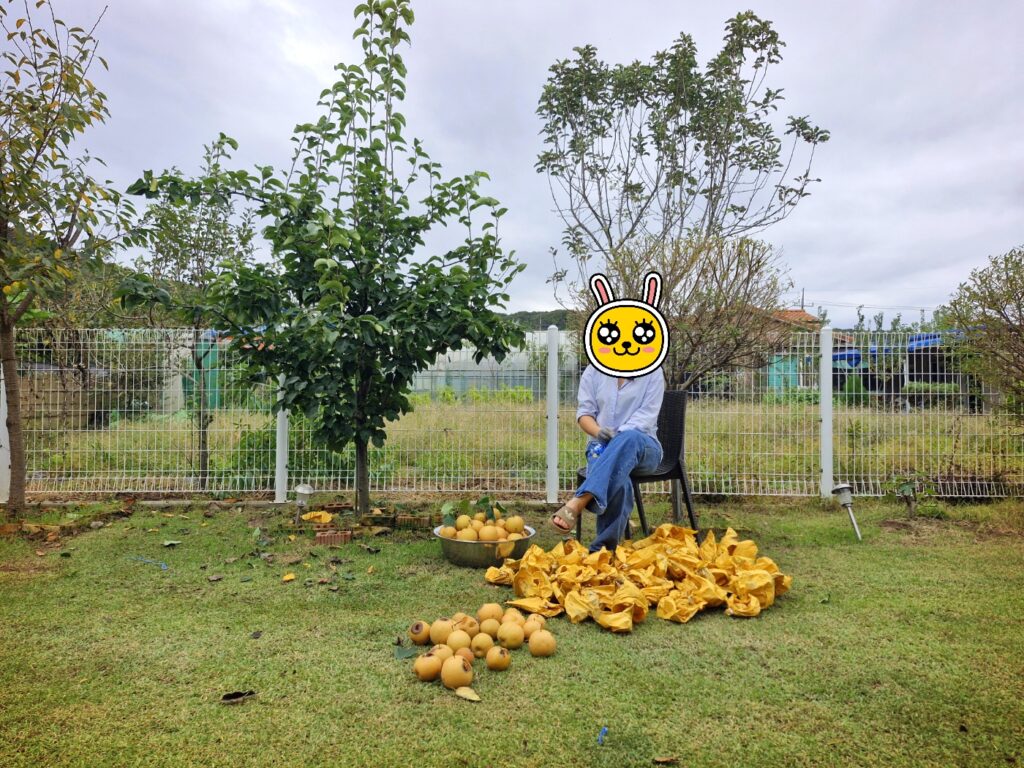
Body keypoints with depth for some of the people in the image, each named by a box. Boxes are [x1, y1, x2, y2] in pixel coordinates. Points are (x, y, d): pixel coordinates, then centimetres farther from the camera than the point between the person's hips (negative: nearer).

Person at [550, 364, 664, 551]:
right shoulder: (593, 371, 9)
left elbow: (648, 414, -5)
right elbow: (584, 412, 6)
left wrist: (618, 435, -21)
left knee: (630, 438, -41)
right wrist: (599, 432, -18)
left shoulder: (653, 372, 4)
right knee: (616, 480, -37)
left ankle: (578, 503, -51)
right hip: (602, 444, 1)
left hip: (642, 446, -1)